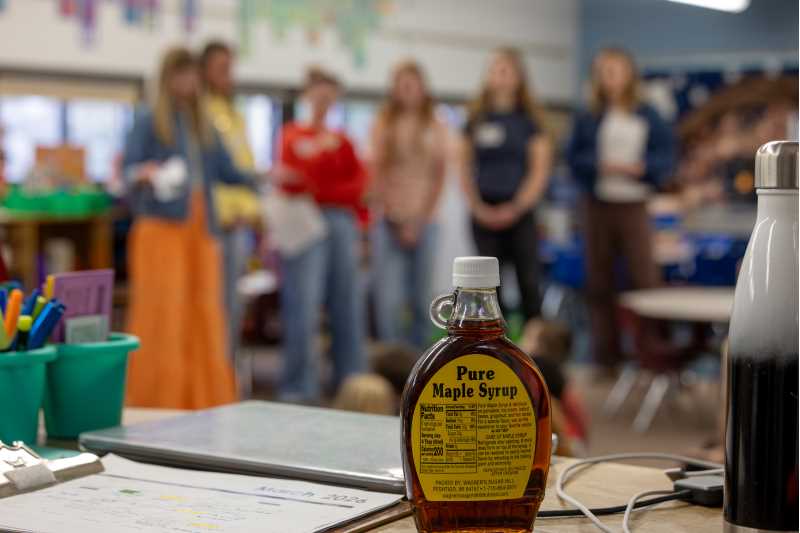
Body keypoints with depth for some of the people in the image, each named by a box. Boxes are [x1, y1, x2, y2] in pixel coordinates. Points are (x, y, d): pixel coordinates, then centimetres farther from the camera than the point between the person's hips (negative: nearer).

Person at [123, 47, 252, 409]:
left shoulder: (204, 127, 17)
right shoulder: (148, 123, 3)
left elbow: (227, 171, 17)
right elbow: (129, 166, -6)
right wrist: (147, 173, -27)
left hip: (201, 227, 5)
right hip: (162, 226, -5)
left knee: (205, 311, 3)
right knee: (162, 311, -8)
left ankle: (205, 398, 9)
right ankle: (155, 399, -1)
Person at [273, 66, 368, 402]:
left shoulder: (342, 141, 17)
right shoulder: (293, 134, 5)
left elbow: (359, 183, 6)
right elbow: (291, 183, -6)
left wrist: (319, 189, -9)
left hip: (341, 223, 4)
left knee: (347, 305, 4)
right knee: (303, 307, -9)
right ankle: (298, 388, -3)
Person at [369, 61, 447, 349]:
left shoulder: (435, 128, 8)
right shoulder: (383, 124, 5)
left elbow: (439, 176, 5)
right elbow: (376, 173, 1)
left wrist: (419, 220, -4)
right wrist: (396, 220, -5)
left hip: (423, 221, 2)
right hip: (390, 221, -1)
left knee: (420, 299, 4)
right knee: (389, 300, -10)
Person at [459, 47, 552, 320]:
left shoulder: (528, 118, 2)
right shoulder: (477, 118, 8)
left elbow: (540, 169, -2)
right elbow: (465, 166, 8)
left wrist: (516, 208, -10)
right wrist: (477, 207, -3)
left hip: (519, 211, -2)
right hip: (484, 212, 2)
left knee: (528, 282, -4)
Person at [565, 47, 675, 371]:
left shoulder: (647, 117, 6)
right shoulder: (588, 119, 7)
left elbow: (666, 155, 2)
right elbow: (574, 158, 3)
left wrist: (639, 167, -14)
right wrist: (601, 165, -13)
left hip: (634, 206, -1)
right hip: (598, 206, 1)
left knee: (644, 278, -10)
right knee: (600, 284, 4)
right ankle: (606, 356, 12)